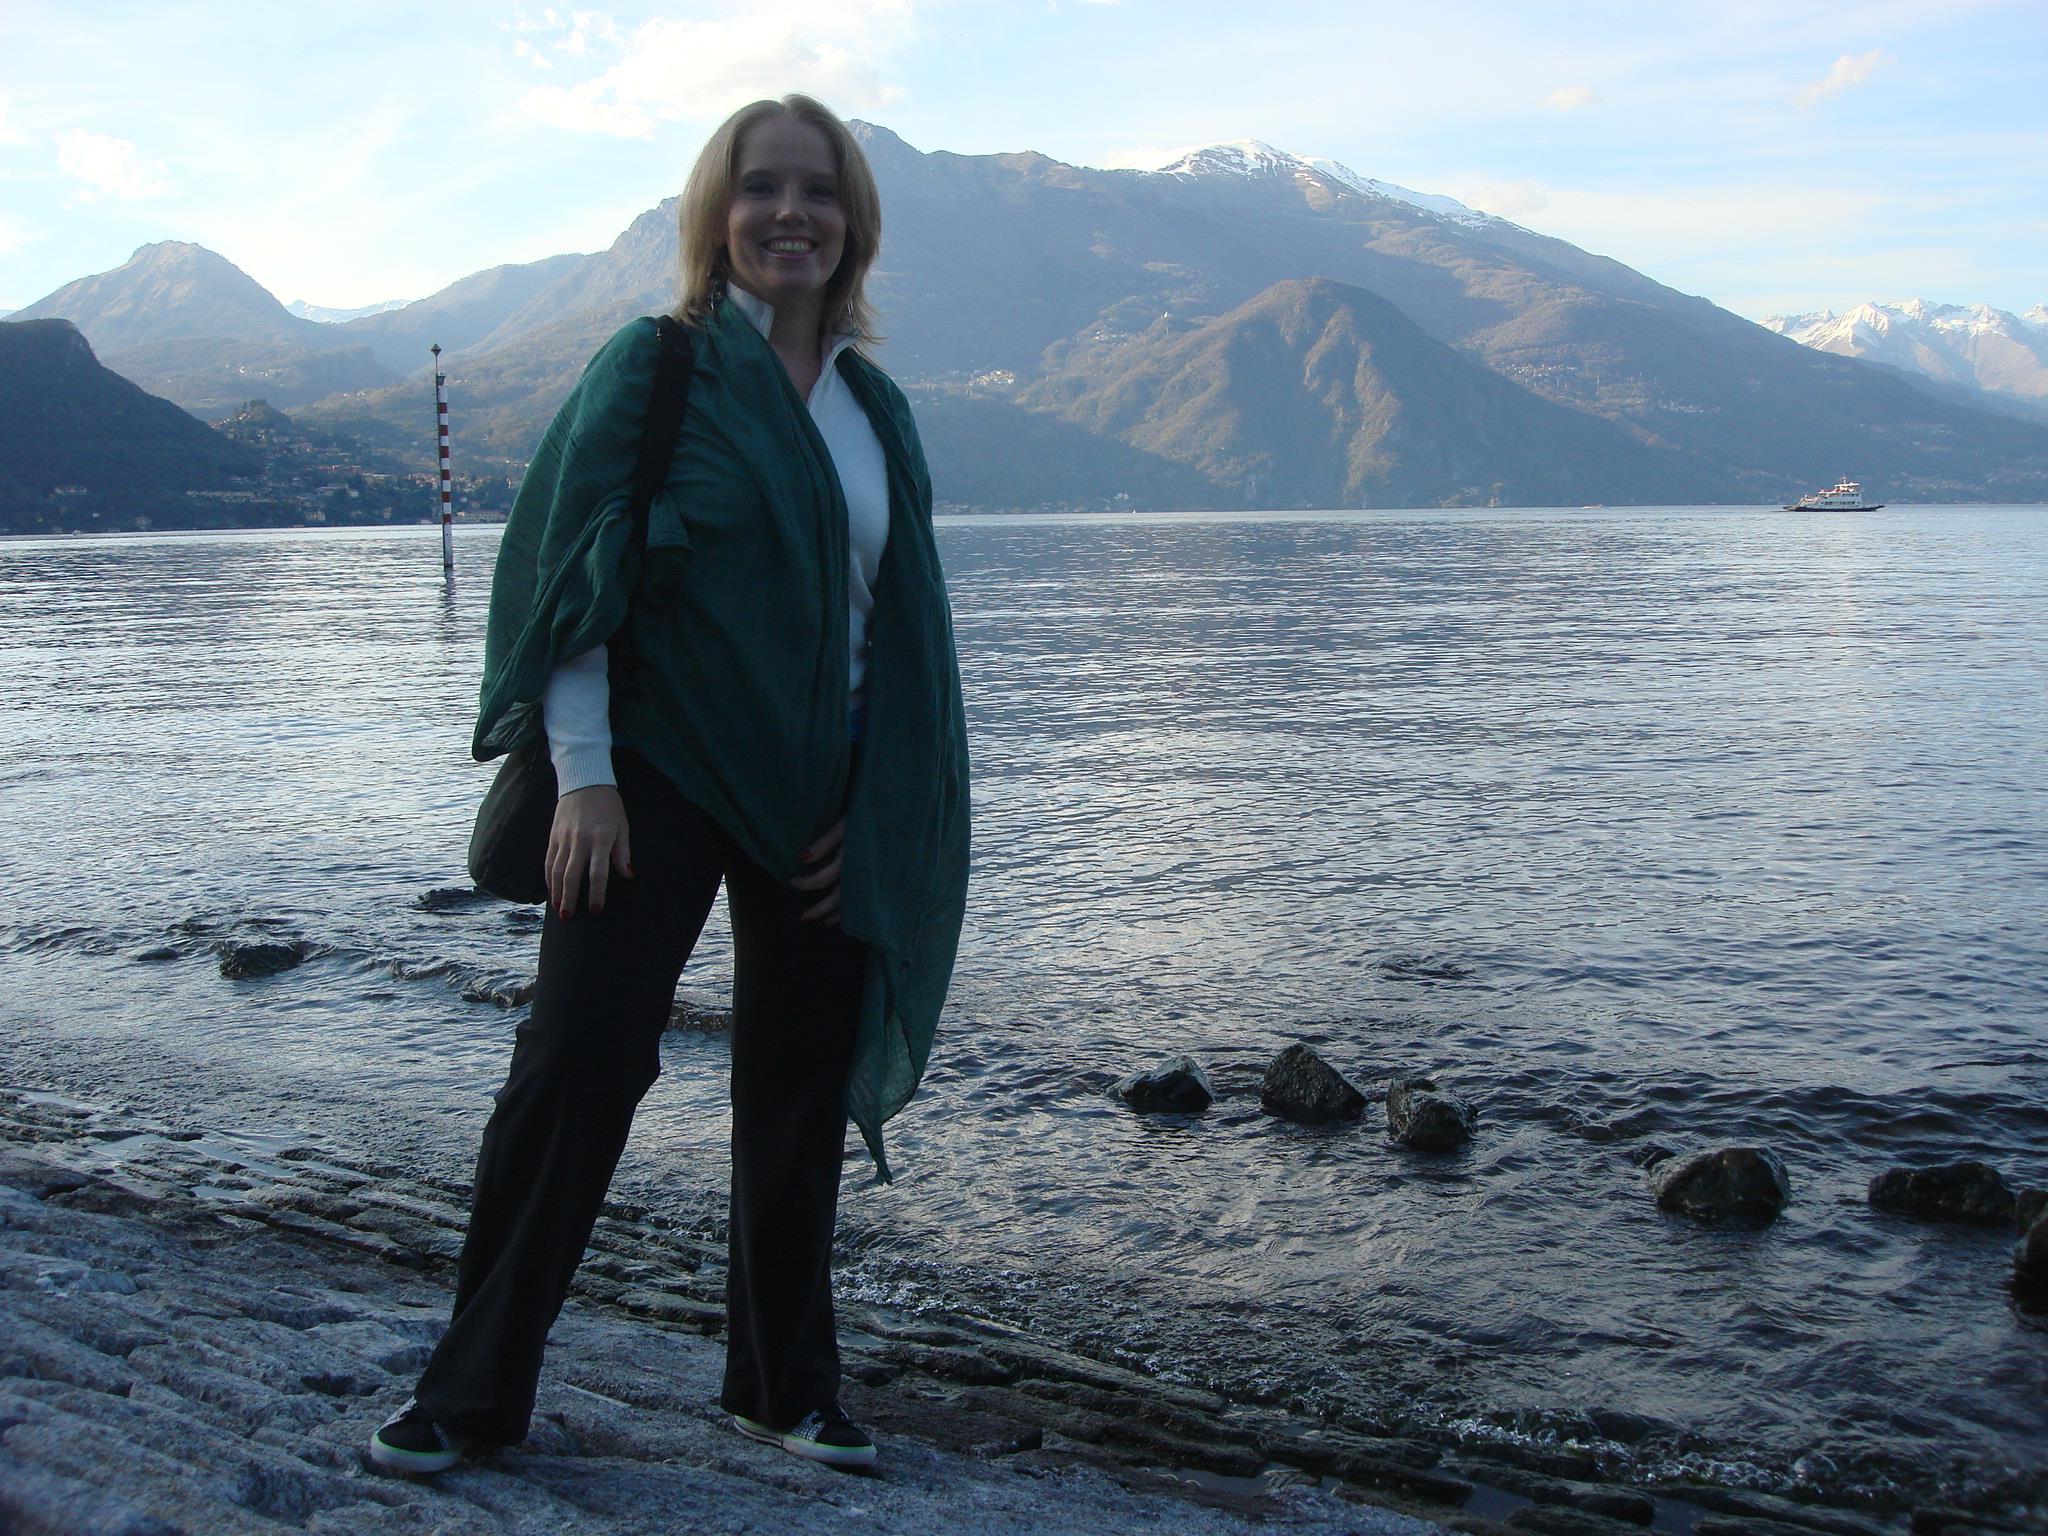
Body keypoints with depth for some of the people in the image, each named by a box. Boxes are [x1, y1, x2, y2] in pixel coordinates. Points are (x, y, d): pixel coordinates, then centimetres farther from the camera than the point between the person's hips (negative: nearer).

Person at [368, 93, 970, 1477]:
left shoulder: (876, 408, 11)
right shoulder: (654, 367, -3)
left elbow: (903, 629, 12)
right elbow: (573, 571, -8)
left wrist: (872, 808, 4)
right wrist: (583, 776, -15)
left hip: (820, 800, 5)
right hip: (660, 775, -4)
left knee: (802, 1093, 9)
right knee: (576, 1064, -4)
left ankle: (787, 1385, 25)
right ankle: (473, 1389, 11)